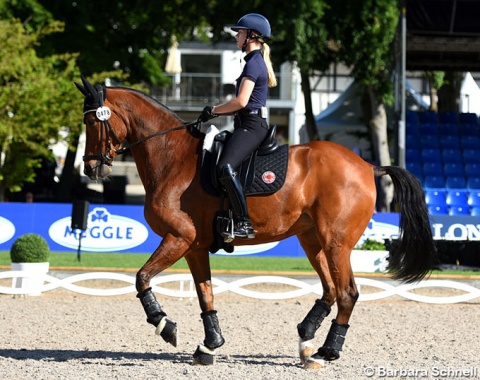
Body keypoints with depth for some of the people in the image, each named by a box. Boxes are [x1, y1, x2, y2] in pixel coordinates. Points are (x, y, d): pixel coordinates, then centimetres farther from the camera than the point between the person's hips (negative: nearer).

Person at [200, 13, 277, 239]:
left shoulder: (254, 63, -11)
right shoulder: (257, 62, 20)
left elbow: (241, 101, -20)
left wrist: (214, 110, -8)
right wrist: (218, 112, 12)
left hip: (251, 126, -11)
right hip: (248, 125, 11)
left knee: (226, 168, -29)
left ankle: (244, 224, -30)